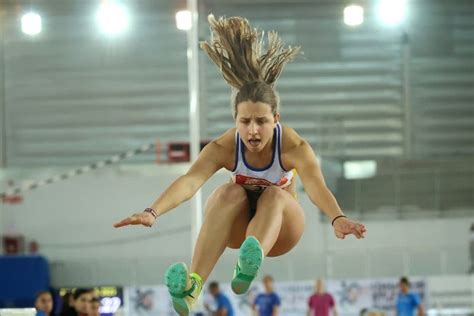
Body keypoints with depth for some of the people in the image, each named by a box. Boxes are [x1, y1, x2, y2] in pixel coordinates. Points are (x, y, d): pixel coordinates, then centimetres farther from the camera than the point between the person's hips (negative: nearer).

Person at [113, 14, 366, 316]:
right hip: (235, 227, 1)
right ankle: (193, 285, -54)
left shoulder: (294, 146, -25)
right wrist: (153, 212, -59)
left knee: (274, 195, -34)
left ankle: (248, 268, -67)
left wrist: (337, 218, -65)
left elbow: (316, 186, -43)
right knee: (231, 193, -32)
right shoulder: (224, 147, -23)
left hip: (279, 227, -1)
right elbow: (189, 181, -39)